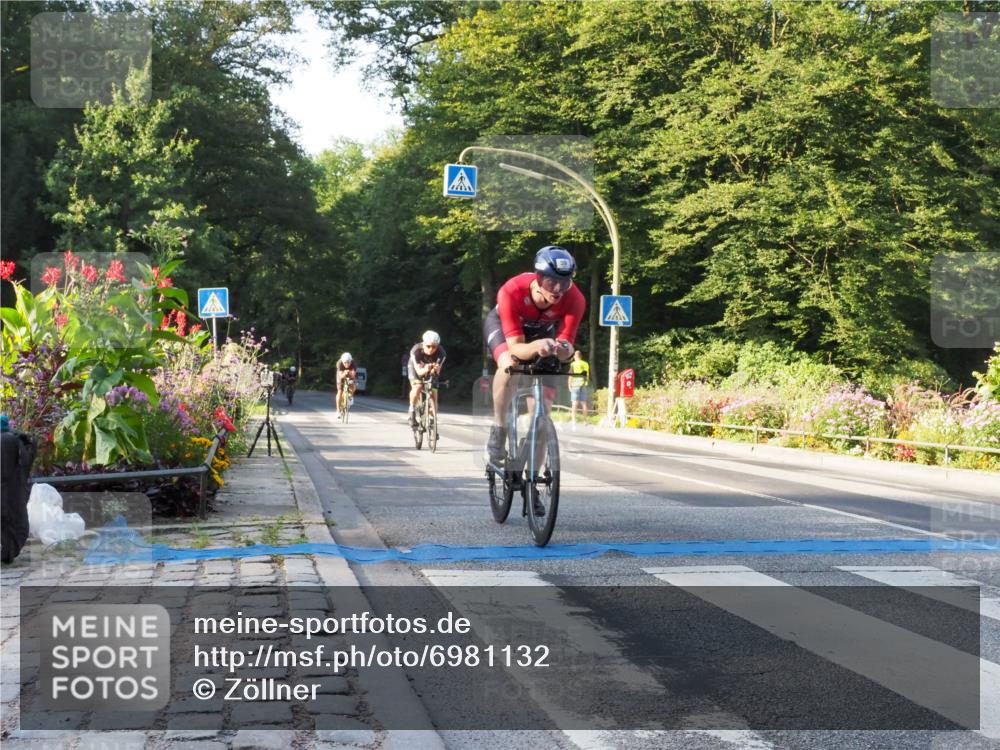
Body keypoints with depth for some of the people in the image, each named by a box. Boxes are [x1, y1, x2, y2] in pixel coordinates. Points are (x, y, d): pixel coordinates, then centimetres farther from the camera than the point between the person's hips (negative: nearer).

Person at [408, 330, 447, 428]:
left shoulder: (441, 352, -31)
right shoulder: (416, 351, -35)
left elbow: (437, 371, -34)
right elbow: (419, 371, -38)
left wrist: (435, 369, -58)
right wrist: (425, 370, -61)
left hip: (431, 372, 2)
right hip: (415, 368, -2)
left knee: (433, 394, -8)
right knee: (417, 387, -29)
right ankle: (412, 412, -9)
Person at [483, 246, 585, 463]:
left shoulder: (574, 299, -36)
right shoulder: (511, 292, -42)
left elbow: (567, 343, -36)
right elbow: (516, 347, -42)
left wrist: (564, 349, -61)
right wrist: (536, 346, -64)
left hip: (542, 331, 2)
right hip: (502, 323, -2)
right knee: (509, 366, -38)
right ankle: (498, 430, -18)